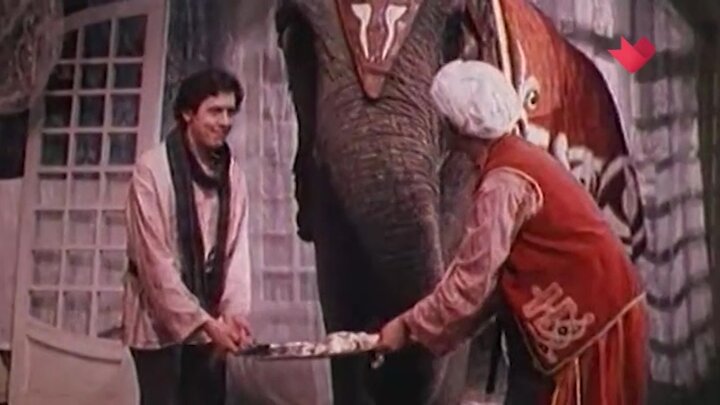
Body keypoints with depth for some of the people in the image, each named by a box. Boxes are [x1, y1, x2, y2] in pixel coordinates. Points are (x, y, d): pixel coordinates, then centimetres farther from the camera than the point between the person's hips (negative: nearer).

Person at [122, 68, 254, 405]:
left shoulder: (231, 172, 2)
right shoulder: (152, 169, -14)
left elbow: (237, 248, 0)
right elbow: (155, 260, -17)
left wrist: (234, 311, -15)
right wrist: (204, 322, -19)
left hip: (208, 320, 5)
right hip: (160, 321, -5)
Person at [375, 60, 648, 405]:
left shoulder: (504, 182, -20)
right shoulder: (522, 159, 9)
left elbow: (472, 279, -17)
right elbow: (495, 272, 12)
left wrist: (410, 326, -5)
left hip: (587, 316, -9)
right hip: (593, 305, 9)